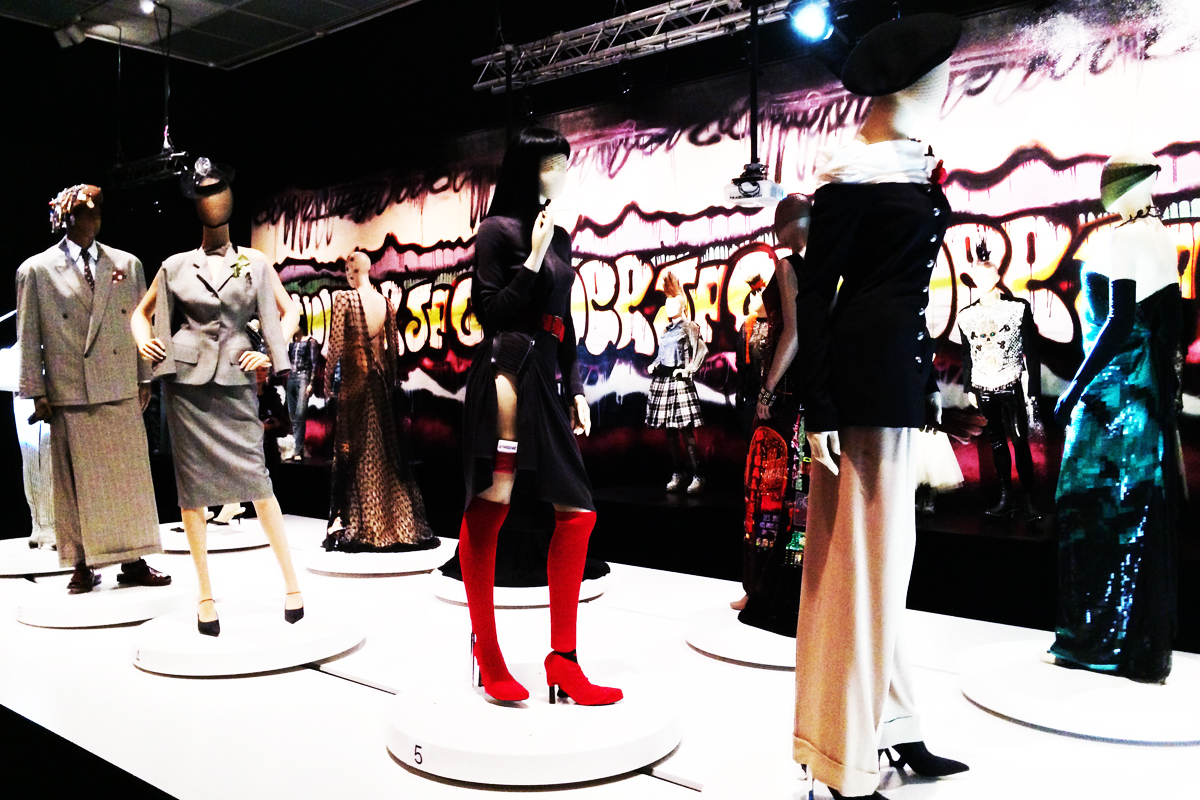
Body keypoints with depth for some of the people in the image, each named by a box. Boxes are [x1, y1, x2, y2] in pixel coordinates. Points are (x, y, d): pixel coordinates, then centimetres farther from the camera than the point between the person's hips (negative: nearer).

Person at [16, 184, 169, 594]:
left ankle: (133, 561, 14)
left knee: (130, 476, 5)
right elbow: (27, 338, 3)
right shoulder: (35, 270, 4)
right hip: (69, 393, -2)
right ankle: (83, 565, 14)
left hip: (122, 391, 2)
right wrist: (36, 392, -1)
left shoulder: (127, 264, 10)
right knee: (77, 482, 3)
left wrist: (144, 379, 7)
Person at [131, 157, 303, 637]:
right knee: (192, 486, 3)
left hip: (235, 382, -1)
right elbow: (141, 313, 20)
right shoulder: (175, 267, 9)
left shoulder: (255, 264, 8)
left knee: (256, 480, -8)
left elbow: (287, 315, 10)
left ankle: (291, 580, 1)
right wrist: (144, 343, 3)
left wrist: (270, 354, -2)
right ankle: (205, 593, 11)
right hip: (186, 381, 1)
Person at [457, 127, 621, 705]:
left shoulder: (560, 238, 21)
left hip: (546, 380, 8)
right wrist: (533, 259, -12)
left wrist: (575, 389, 17)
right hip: (507, 372, -8)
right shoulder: (498, 230, 0)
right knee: (488, 509, -5)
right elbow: (490, 312, -8)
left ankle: (563, 659, 7)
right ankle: (487, 651, 8)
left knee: (577, 511, 2)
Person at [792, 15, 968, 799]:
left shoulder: (916, 162, 14)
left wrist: (928, 375, 18)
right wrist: (820, 412, -19)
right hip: (864, 375, -9)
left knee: (886, 551, 15)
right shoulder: (853, 172, -11)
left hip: (903, 365, 9)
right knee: (862, 553, -3)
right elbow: (814, 295, -14)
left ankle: (895, 729, 29)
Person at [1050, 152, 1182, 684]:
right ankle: (1145, 642, 20)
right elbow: (1173, 314, 16)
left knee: (1095, 501, -2)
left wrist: (1075, 390, -18)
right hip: (1150, 385, 9)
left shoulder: (1126, 237, -13)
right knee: (1142, 505, 11)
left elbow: (1119, 321, -20)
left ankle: (1103, 639, 6)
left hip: (1117, 385, -9)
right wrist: (1163, 373, 23)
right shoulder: (1161, 236, 13)